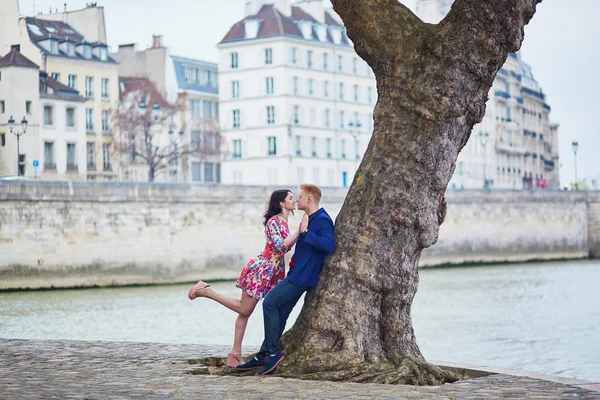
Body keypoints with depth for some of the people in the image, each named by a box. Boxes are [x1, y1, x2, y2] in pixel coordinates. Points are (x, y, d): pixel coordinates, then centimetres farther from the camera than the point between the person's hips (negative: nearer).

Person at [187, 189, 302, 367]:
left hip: (272, 272, 9)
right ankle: (206, 291, 3)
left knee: (245, 311, 8)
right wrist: (299, 231, -24)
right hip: (260, 269, -9)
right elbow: (279, 246, -25)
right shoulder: (274, 221, -15)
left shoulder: (283, 222, 13)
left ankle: (236, 354, 8)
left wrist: (300, 233, 9)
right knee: (244, 309, -3)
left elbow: (286, 247, 18)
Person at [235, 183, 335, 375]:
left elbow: (329, 246, -30)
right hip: (296, 274, 10)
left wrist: (305, 233, -28)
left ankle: (273, 352, -12)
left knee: (270, 303, -14)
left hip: (301, 276, -10)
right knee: (279, 314, 10)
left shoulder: (322, 220, -14)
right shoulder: (310, 219, 17)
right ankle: (264, 356, 14)